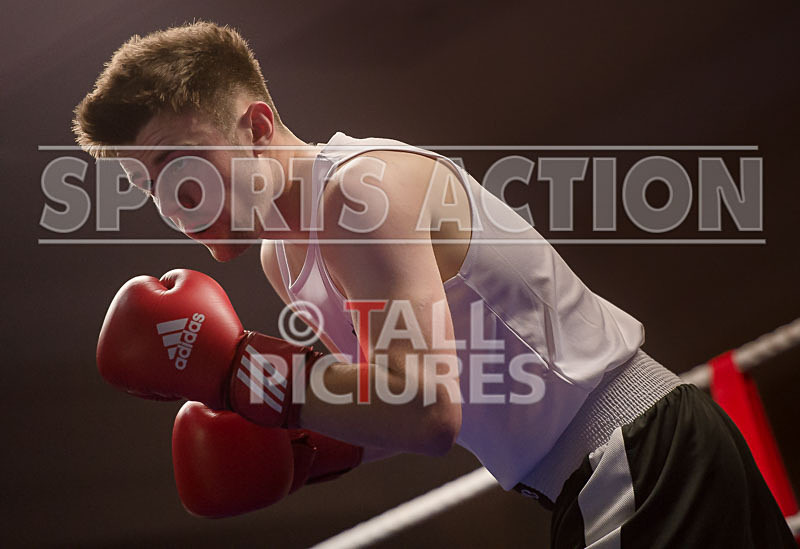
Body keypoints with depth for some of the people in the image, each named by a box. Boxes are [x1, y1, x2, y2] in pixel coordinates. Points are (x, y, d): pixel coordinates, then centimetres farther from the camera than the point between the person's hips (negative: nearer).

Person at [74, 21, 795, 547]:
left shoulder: (361, 186, -19)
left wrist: (234, 369, -24)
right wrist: (305, 454, 1)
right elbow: (399, 406, 20)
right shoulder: (285, 257, 12)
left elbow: (428, 410, -28)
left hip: (640, 452, -10)